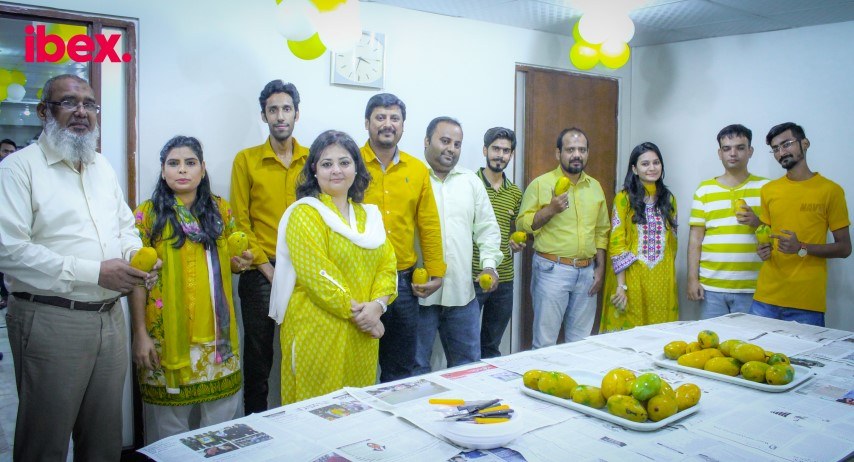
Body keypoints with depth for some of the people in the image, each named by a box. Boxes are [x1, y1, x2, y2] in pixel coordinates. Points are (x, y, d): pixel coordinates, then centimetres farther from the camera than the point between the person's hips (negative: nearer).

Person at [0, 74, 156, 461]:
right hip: (50, 322, -6)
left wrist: (137, 255, 0)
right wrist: (95, 273, -19)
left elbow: (126, 227, 24)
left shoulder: (103, 168, 15)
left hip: (110, 318, 6)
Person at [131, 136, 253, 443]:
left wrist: (240, 262, -4)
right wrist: (140, 333, -10)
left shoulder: (220, 209, 8)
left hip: (216, 330, 4)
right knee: (170, 423, 6)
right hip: (168, 332, -3)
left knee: (223, 414, 11)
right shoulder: (148, 214, -3)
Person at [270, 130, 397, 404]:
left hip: (363, 333, 6)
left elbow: (387, 263, 7)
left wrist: (378, 304, -10)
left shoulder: (369, 214, 14)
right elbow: (316, 275, -15)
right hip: (318, 330, -6)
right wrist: (356, 311, -15)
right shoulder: (304, 214, -7)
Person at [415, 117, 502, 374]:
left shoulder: (471, 181, 13)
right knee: (416, 366, 7)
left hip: (462, 291, 5)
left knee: (468, 365, 15)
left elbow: (487, 227, 16)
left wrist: (489, 264, 3)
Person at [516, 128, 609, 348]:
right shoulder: (541, 184, -4)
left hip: (586, 272, 5)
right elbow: (522, 224, -6)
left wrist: (600, 268, 11)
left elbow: (601, 231, 16)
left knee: (580, 342, 13)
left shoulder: (595, 186, 12)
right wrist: (550, 209, -19)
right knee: (545, 341, -1)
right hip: (552, 270, -5)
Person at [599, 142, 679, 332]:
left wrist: (670, 277, 7)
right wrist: (621, 285, -13)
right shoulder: (624, 198, -4)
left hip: (662, 280, 4)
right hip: (632, 278, -4)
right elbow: (616, 244, -8)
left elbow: (672, 240, 14)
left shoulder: (668, 199, 10)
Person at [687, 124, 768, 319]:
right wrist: (692, 279, 1)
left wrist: (757, 222, -14)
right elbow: (695, 237, 6)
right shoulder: (705, 189, 8)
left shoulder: (765, 188, 6)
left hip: (751, 288, -1)